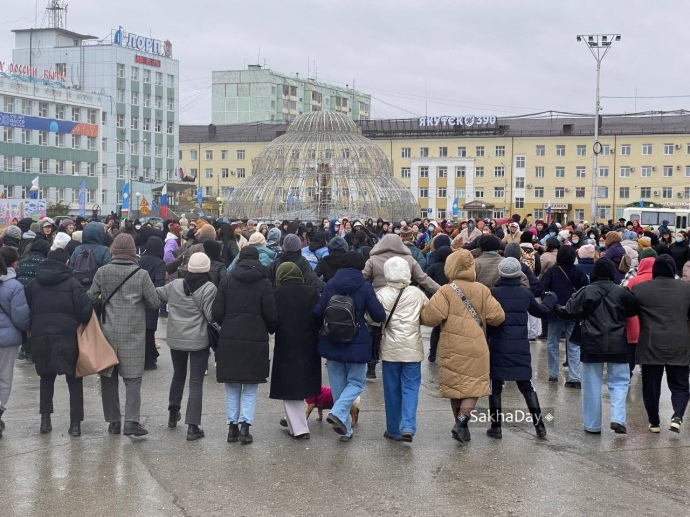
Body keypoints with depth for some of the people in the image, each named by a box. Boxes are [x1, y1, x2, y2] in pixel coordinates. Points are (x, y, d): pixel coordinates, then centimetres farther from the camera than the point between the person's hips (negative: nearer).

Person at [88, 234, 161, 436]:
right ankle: (131, 421, -9)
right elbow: (155, 303, -3)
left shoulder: (102, 272, -2)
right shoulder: (141, 275, -9)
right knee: (133, 379, 1)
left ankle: (113, 421, 16)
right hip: (133, 334, -2)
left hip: (108, 331, 2)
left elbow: (91, 297, 5)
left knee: (108, 378, 12)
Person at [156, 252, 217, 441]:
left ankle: (173, 414, 40)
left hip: (176, 339, 4)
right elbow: (211, 315, -17)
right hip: (199, 341, -4)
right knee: (196, 383, 0)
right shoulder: (209, 289, -14)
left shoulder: (175, 285, -1)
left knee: (178, 375, 26)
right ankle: (193, 426, -5)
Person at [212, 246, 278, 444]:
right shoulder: (264, 283, -4)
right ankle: (245, 425, -4)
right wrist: (271, 330, 17)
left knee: (232, 387, 12)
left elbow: (217, 313, 0)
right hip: (255, 340, -2)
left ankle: (232, 426, 12)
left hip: (229, 340, 2)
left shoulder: (226, 281, 2)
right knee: (250, 388, 7)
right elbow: (271, 315, -4)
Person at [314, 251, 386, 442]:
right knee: (356, 383, 10)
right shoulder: (364, 287, -9)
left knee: (338, 385, 12)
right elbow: (379, 315, -11)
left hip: (331, 342, 3)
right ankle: (338, 413, -15)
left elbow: (317, 312, -2)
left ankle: (344, 430, 15)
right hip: (356, 343, -3)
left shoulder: (331, 285, -1)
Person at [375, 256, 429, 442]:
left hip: (390, 349, 0)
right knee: (410, 388, 5)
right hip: (412, 349, 0)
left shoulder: (381, 295, -6)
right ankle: (408, 426, -11)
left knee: (392, 390, 9)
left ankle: (394, 430, 16)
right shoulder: (417, 294, -2)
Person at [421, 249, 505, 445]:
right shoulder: (482, 291, 1)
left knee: (455, 386, 13)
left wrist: (422, 312, 5)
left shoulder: (446, 292, -6)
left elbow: (431, 317, -16)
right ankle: (461, 422, -13)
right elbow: (497, 317, -1)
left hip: (452, 349, 0)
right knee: (473, 387, 4)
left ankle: (460, 424, 20)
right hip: (476, 348, 0)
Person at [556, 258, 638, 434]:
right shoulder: (621, 292, -4)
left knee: (592, 385, 9)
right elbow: (634, 310, 7)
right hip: (617, 345, 0)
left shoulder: (586, 292, -7)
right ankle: (618, 418, -7)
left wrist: (555, 308, 14)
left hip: (592, 344, 0)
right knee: (619, 381, 11)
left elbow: (568, 311, -4)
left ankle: (593, 424, 12)